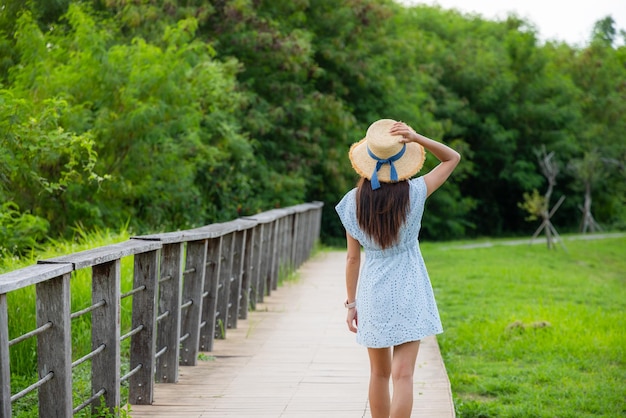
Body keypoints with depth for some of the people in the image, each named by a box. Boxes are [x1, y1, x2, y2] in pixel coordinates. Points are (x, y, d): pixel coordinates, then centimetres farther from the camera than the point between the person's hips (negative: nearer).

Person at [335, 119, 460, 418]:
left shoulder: (354, 202, -7)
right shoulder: (413, 194, -11)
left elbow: (352, 258, -3)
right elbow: (453, 158, 1)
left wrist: (352, 303, 6)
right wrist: (417, 139, -14)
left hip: (372, 294, 2)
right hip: (407, 292, -2)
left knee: (379, 373, 16)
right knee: (403, 375, -5)